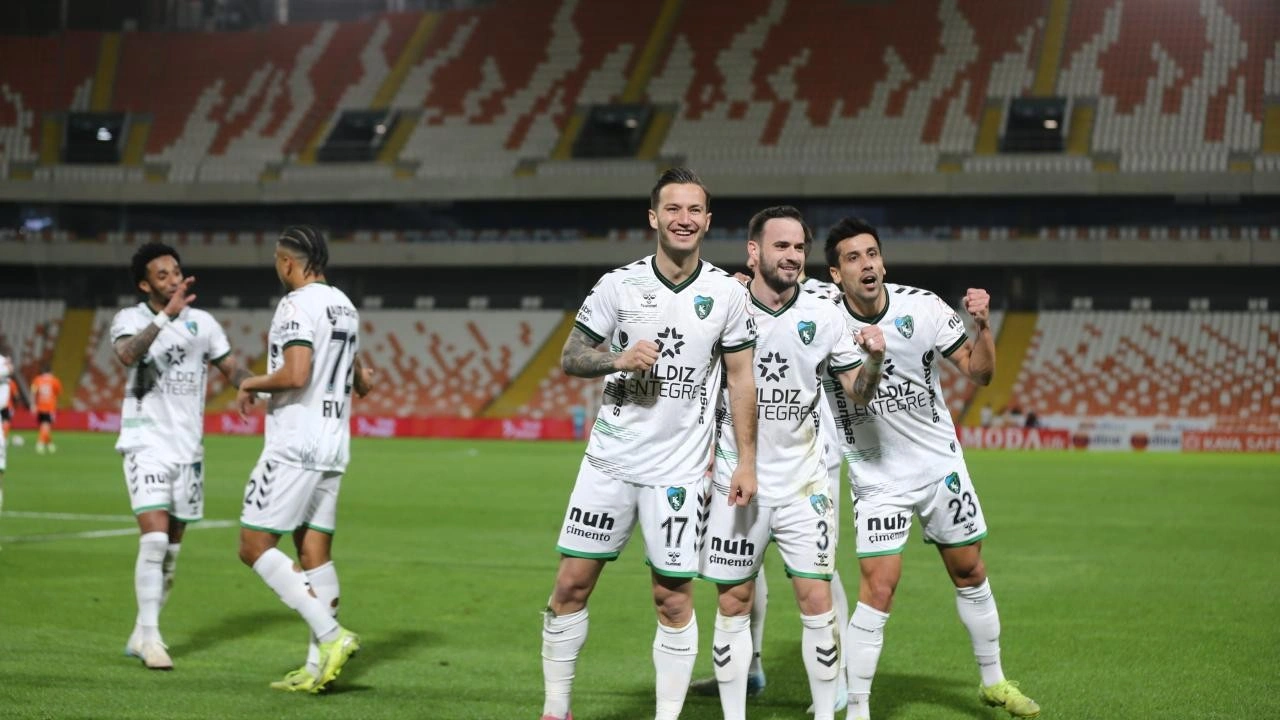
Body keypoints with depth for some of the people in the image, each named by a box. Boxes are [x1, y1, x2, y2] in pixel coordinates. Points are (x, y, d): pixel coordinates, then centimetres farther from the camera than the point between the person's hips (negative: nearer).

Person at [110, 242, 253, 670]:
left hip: (188, 449, 5)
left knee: (171, 549, 9)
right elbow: (127, 355, -27)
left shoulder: (202, 322, 7)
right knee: (154, 538, -17)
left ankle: (141, 636, 22)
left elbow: (232, 369, 11)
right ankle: (150, 637, -11)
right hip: (146, 445, -5)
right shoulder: (129, 319, -5)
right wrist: (166, 315, -36)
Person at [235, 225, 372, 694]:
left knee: (254, 547, -5)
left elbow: (295, 374, -24)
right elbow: (359, 382, 26)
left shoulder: (297, 305, -12)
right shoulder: (345, 308, 15)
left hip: (293, 447, -9)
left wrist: (252, 383, -7)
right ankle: (318, 666, 7)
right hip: (332, 448, 9)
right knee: (315, 553, 8)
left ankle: (331, 635, -14)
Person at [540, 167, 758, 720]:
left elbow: (741, 377, 5)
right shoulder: (619, 285, -1)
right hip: (610, 461, 1)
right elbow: (570, 358, 4)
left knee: (674, 600, 0)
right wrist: (619, 359, -16)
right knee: (572, 584, 0)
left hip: (679, 471, -1)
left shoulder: (727, 293, 0)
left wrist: (746, 461, 0)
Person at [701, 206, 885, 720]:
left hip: (803, 483, 1)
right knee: (733, 605, 4)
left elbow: (858, 393, 3)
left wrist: (874, 359, -16)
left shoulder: (823, 317, -1)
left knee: (817, 601, -3)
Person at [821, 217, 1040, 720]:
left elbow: (979, 373, -3)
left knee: (970, 573, 14)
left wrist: (982, 326, -22)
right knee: (877, 589, -13)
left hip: (941, 465, 3)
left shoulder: (922, 307, -10)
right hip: (877, 480, -3)